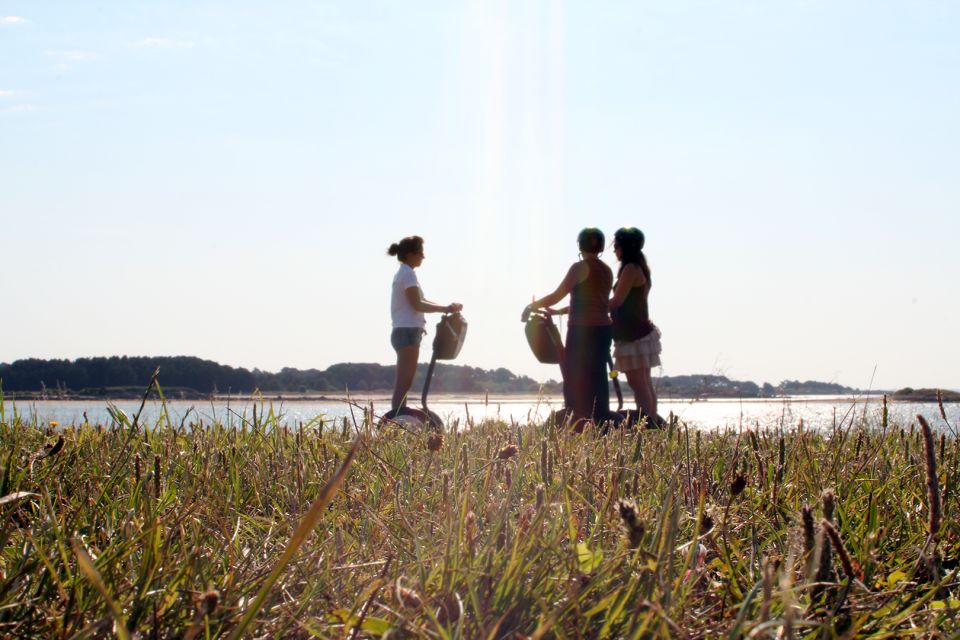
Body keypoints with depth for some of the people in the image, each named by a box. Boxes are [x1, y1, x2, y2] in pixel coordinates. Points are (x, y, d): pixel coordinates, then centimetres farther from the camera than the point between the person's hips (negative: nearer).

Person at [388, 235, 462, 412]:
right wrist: (446, 308, -15)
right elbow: (417, 305, -18)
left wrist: (447, 308, 11)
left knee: (403, 383, 9)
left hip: (403, 332, 10)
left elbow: (419, 302, 21)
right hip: (408, 331, -10)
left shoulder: (403, 273, 21)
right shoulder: (408, 274, -10)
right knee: (404, 383, -13)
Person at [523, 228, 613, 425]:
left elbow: (556, 296, -6)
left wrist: (532, 306, 9)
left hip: (582, 331, -7)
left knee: (576, 380, -3)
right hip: (603, 329, 7)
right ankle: (601, 423, 8)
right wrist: (557, 311, 26)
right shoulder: (606, 271, 13)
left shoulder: (580, 268, -8)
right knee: (597, 379, 10)